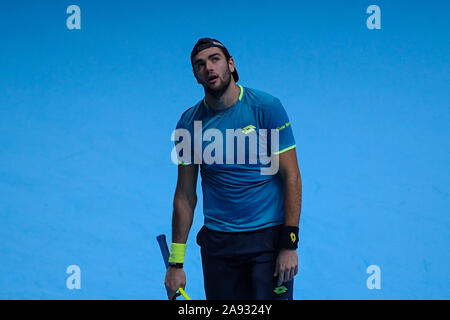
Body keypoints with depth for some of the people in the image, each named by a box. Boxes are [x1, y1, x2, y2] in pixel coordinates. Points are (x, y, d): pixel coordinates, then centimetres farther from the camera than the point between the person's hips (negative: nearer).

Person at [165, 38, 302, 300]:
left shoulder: (267, 108, -5)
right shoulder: (190, 123, 3)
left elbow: (292, 177, -6)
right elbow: (185, 195, 7)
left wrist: (289, 244, -13)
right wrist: (176, 263, 5)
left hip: (269, 238, -3)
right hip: (217, 242, 3)